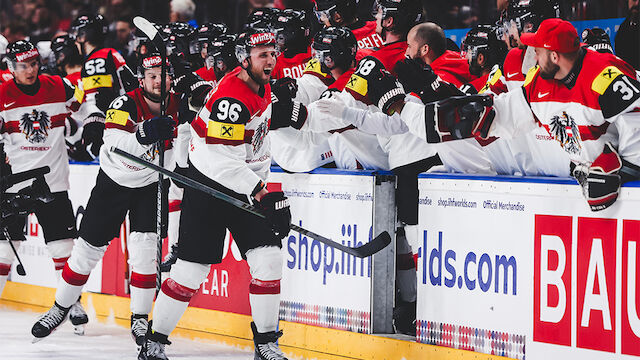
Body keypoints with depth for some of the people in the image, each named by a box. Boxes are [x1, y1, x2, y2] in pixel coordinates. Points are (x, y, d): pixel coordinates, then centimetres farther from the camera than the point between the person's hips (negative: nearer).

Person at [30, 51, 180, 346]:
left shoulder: (178, 108, -13)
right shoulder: (126, 104, -23)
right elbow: (115, 145, -39)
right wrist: (144, 135, -55)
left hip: (150, 186, 1)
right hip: (113, 181, -1)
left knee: (144, 247, -15)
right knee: (88, 247, 4)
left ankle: (140, 320, -3)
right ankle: (61, 307, 24)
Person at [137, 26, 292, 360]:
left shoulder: (263, 87, 5)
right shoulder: (231, 97, -24)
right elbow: (223, 160, -28)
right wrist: (260, 193, -29)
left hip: (247, 186, 7)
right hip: (208, 185, -7)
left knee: (268, 260, -5)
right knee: (191, 269, -6)